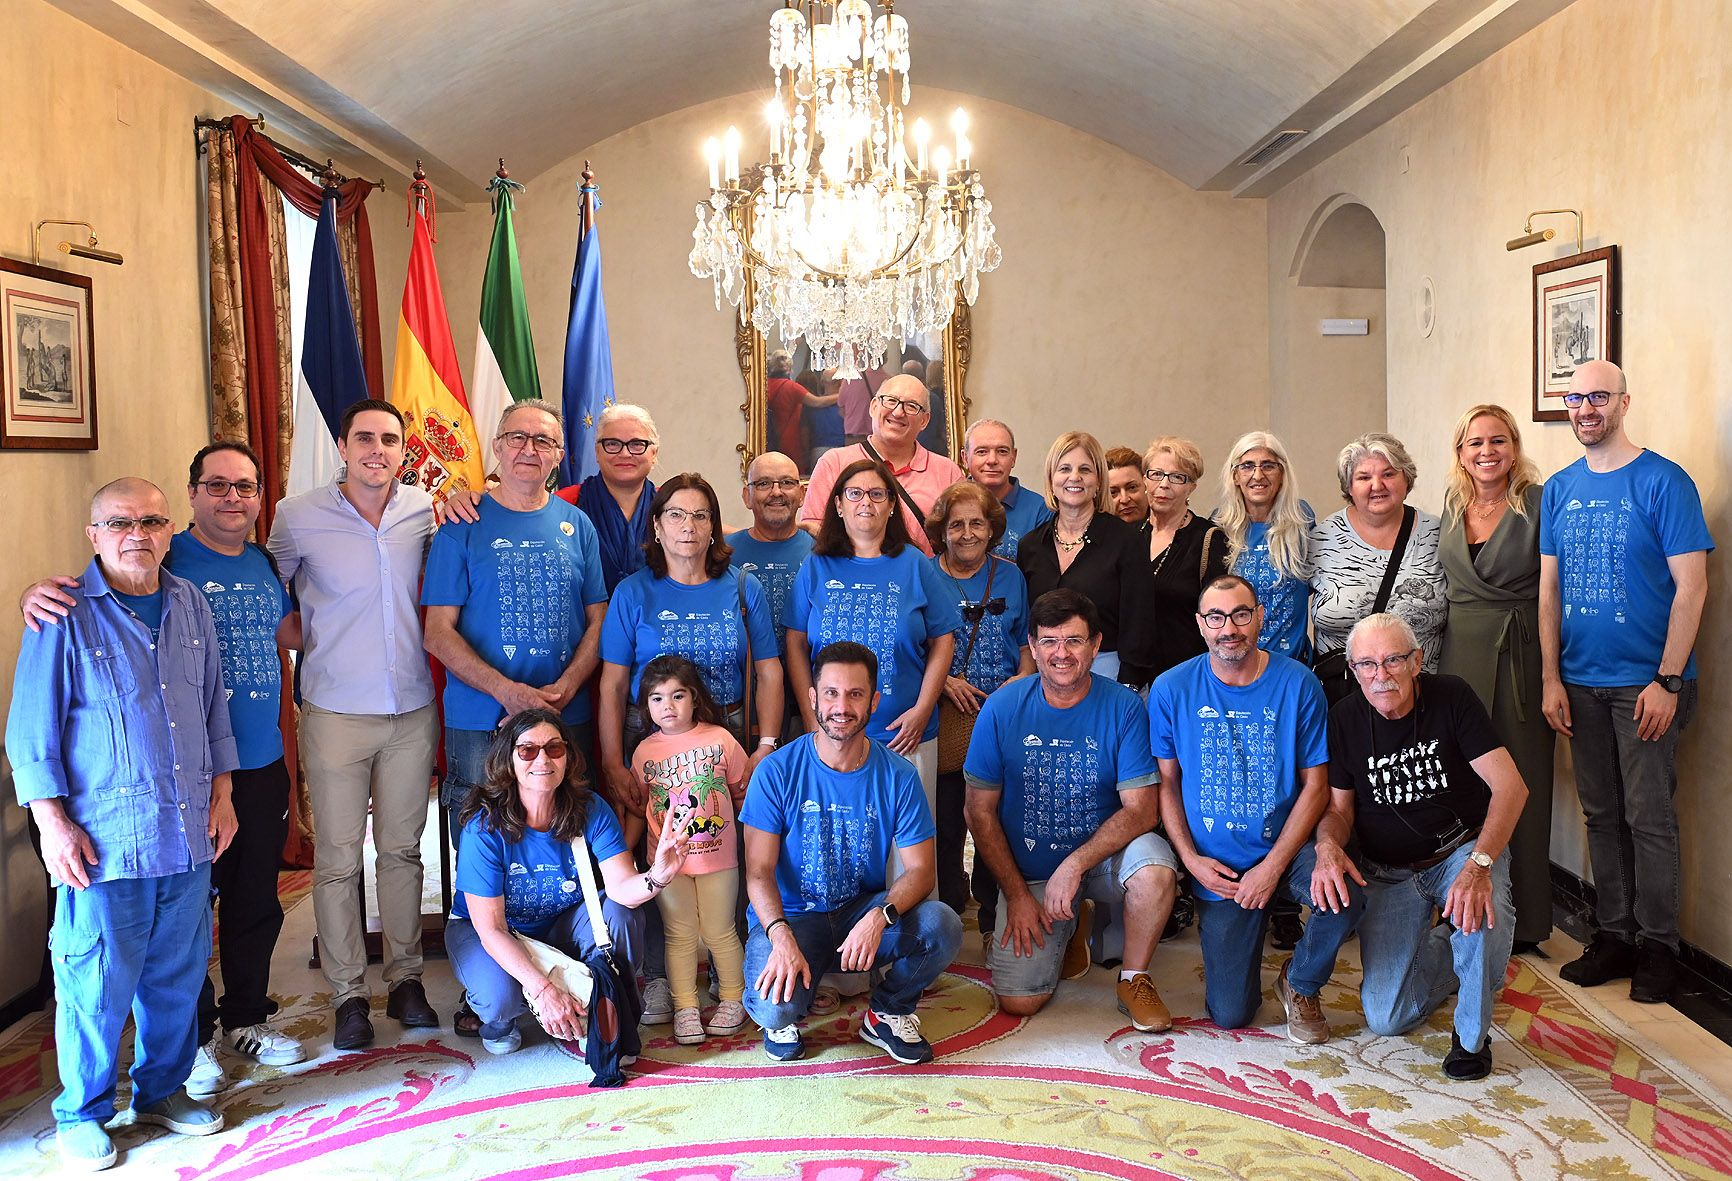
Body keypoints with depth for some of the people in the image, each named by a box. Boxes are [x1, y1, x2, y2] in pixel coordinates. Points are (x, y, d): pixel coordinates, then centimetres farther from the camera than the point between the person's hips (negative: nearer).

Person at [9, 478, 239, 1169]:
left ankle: (163, 1091, 32)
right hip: (104, 840, -5)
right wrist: (53, 823, -9)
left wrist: (221, 793, 13)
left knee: (179, 971, 13)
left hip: (189, 834, 5)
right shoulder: (65, 615, -7)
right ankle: (82, 1114, 23)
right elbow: (32, 729, -5)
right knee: (97, 980, 4)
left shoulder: (189, 604, 8)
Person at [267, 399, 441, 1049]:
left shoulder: (426, 509, 0)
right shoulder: (297, 516, -5)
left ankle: (405, 978, 25)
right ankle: (348, 993, 17)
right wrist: (317, 645, 3)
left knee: (402, 849, 12)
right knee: (337, 859, 3)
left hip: (413, 710, 2)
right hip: (336, 712, -2)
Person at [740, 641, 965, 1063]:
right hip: (790, 917, -2)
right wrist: (781, 937, -30)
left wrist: (879, 917, -29)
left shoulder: (897, 775, -5)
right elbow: (759, 871, -11)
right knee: (773, 1008, -30)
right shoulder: (777, 771, -10)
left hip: (865, 911, 2)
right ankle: (787, 1017, 11)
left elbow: (919, 869, -8)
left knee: (942, 927, -26)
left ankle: (888, 1012, 4)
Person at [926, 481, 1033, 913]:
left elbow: (1027, 641, 15)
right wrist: (944, 682, -10)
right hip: (944, 717, -1)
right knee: (946, 821, 2)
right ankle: (947, 912, 18)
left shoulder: (1010, 576, 10)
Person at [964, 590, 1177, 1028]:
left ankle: (1135, 979, -5)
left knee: (1155, 867, -34)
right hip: (1028, 871, 1)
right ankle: (1072, 925, 22)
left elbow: (1142, 809, -15)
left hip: (1103, 855, 0)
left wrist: (1074, 865, -26)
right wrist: (1017, 894, -9)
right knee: (1018, 1002, -11)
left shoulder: (1123, 707, -11)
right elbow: (980, 811, -4)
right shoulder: (1003, 708, -10)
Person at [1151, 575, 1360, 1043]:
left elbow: (1316, 784, -6)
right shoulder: (1171, 689, -6)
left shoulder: (1297, 684, -8)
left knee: (1342, 896, -33)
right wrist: (1191, 858, -10)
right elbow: (1166, 782, 1)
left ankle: (1299, 984, 1)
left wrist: (1273, 867, -14)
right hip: (1217, 865, 0)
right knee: (1229, 1014, -2)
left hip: (1286, 845, 0)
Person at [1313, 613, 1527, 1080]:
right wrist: (1328, 846, -25)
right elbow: (1338, 807, 0)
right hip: (1387, 872, 2)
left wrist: (1478, 865, -36)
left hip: (1464, 847, -2)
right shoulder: (1344, 719, -8)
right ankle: (1443, 949, 29)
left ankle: (1472, 1033, -10)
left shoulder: (1450, 696, -16)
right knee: (1386, 1019, -4)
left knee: (1482, 912, -38)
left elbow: (1510, 786, -22)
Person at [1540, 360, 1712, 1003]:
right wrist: (1551, 678, 3)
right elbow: (1549, 588, 8)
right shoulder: (1559, 489, 7)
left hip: (1646, 682, -5)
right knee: (1601, 813, 12)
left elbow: (1691, 587, -11)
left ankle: (1657, 945, 15)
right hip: (1582, 683, 5)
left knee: (1648, 817, 1)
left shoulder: (1663, 481, -8)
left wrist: (1668, 681, -15)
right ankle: (1612, 935, 23)